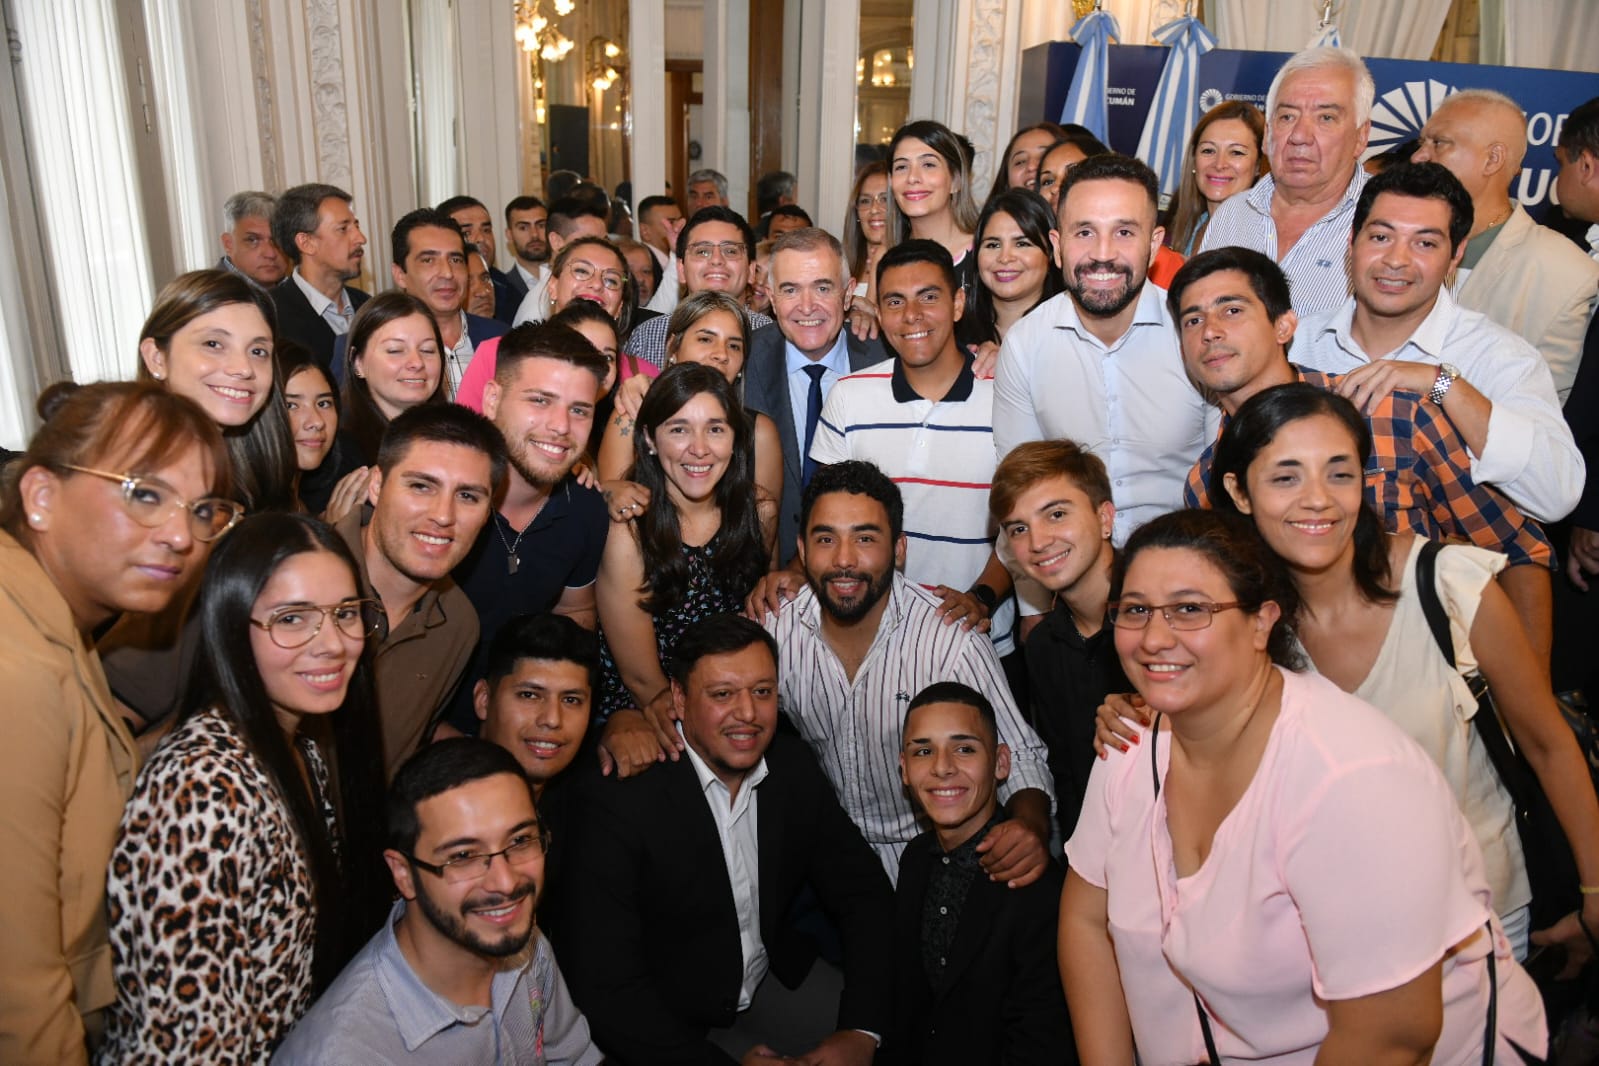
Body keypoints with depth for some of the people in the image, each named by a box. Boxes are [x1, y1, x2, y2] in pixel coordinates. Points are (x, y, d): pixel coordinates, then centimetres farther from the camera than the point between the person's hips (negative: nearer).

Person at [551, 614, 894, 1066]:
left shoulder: (793, 766, -8)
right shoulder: (616, 800, -24)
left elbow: (864, 896, -2)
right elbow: (603, 989, -22)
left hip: (775, 976, 5)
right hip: (666, 1019, -4)